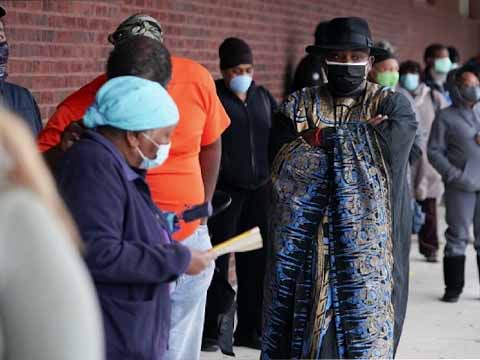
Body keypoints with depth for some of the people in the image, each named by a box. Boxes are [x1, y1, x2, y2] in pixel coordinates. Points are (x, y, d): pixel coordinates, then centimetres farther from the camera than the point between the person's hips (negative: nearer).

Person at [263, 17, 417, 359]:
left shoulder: (392, 104, 6)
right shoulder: (299, 105, 10)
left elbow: (389, 150, -12)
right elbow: (284, 157, -7)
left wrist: (322, 136, -6)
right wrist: (359, 135, -8)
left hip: (366, 243, -1)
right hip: (303, 242, 2)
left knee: (364, 323, -1)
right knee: (300, 319, 4)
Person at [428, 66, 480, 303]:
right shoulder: (445, 117, 2)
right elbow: (434, 151, -2)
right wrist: (455, 175, -12)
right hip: (460, 186, -4)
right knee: (458, 236, -1)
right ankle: (453, 288, 6)